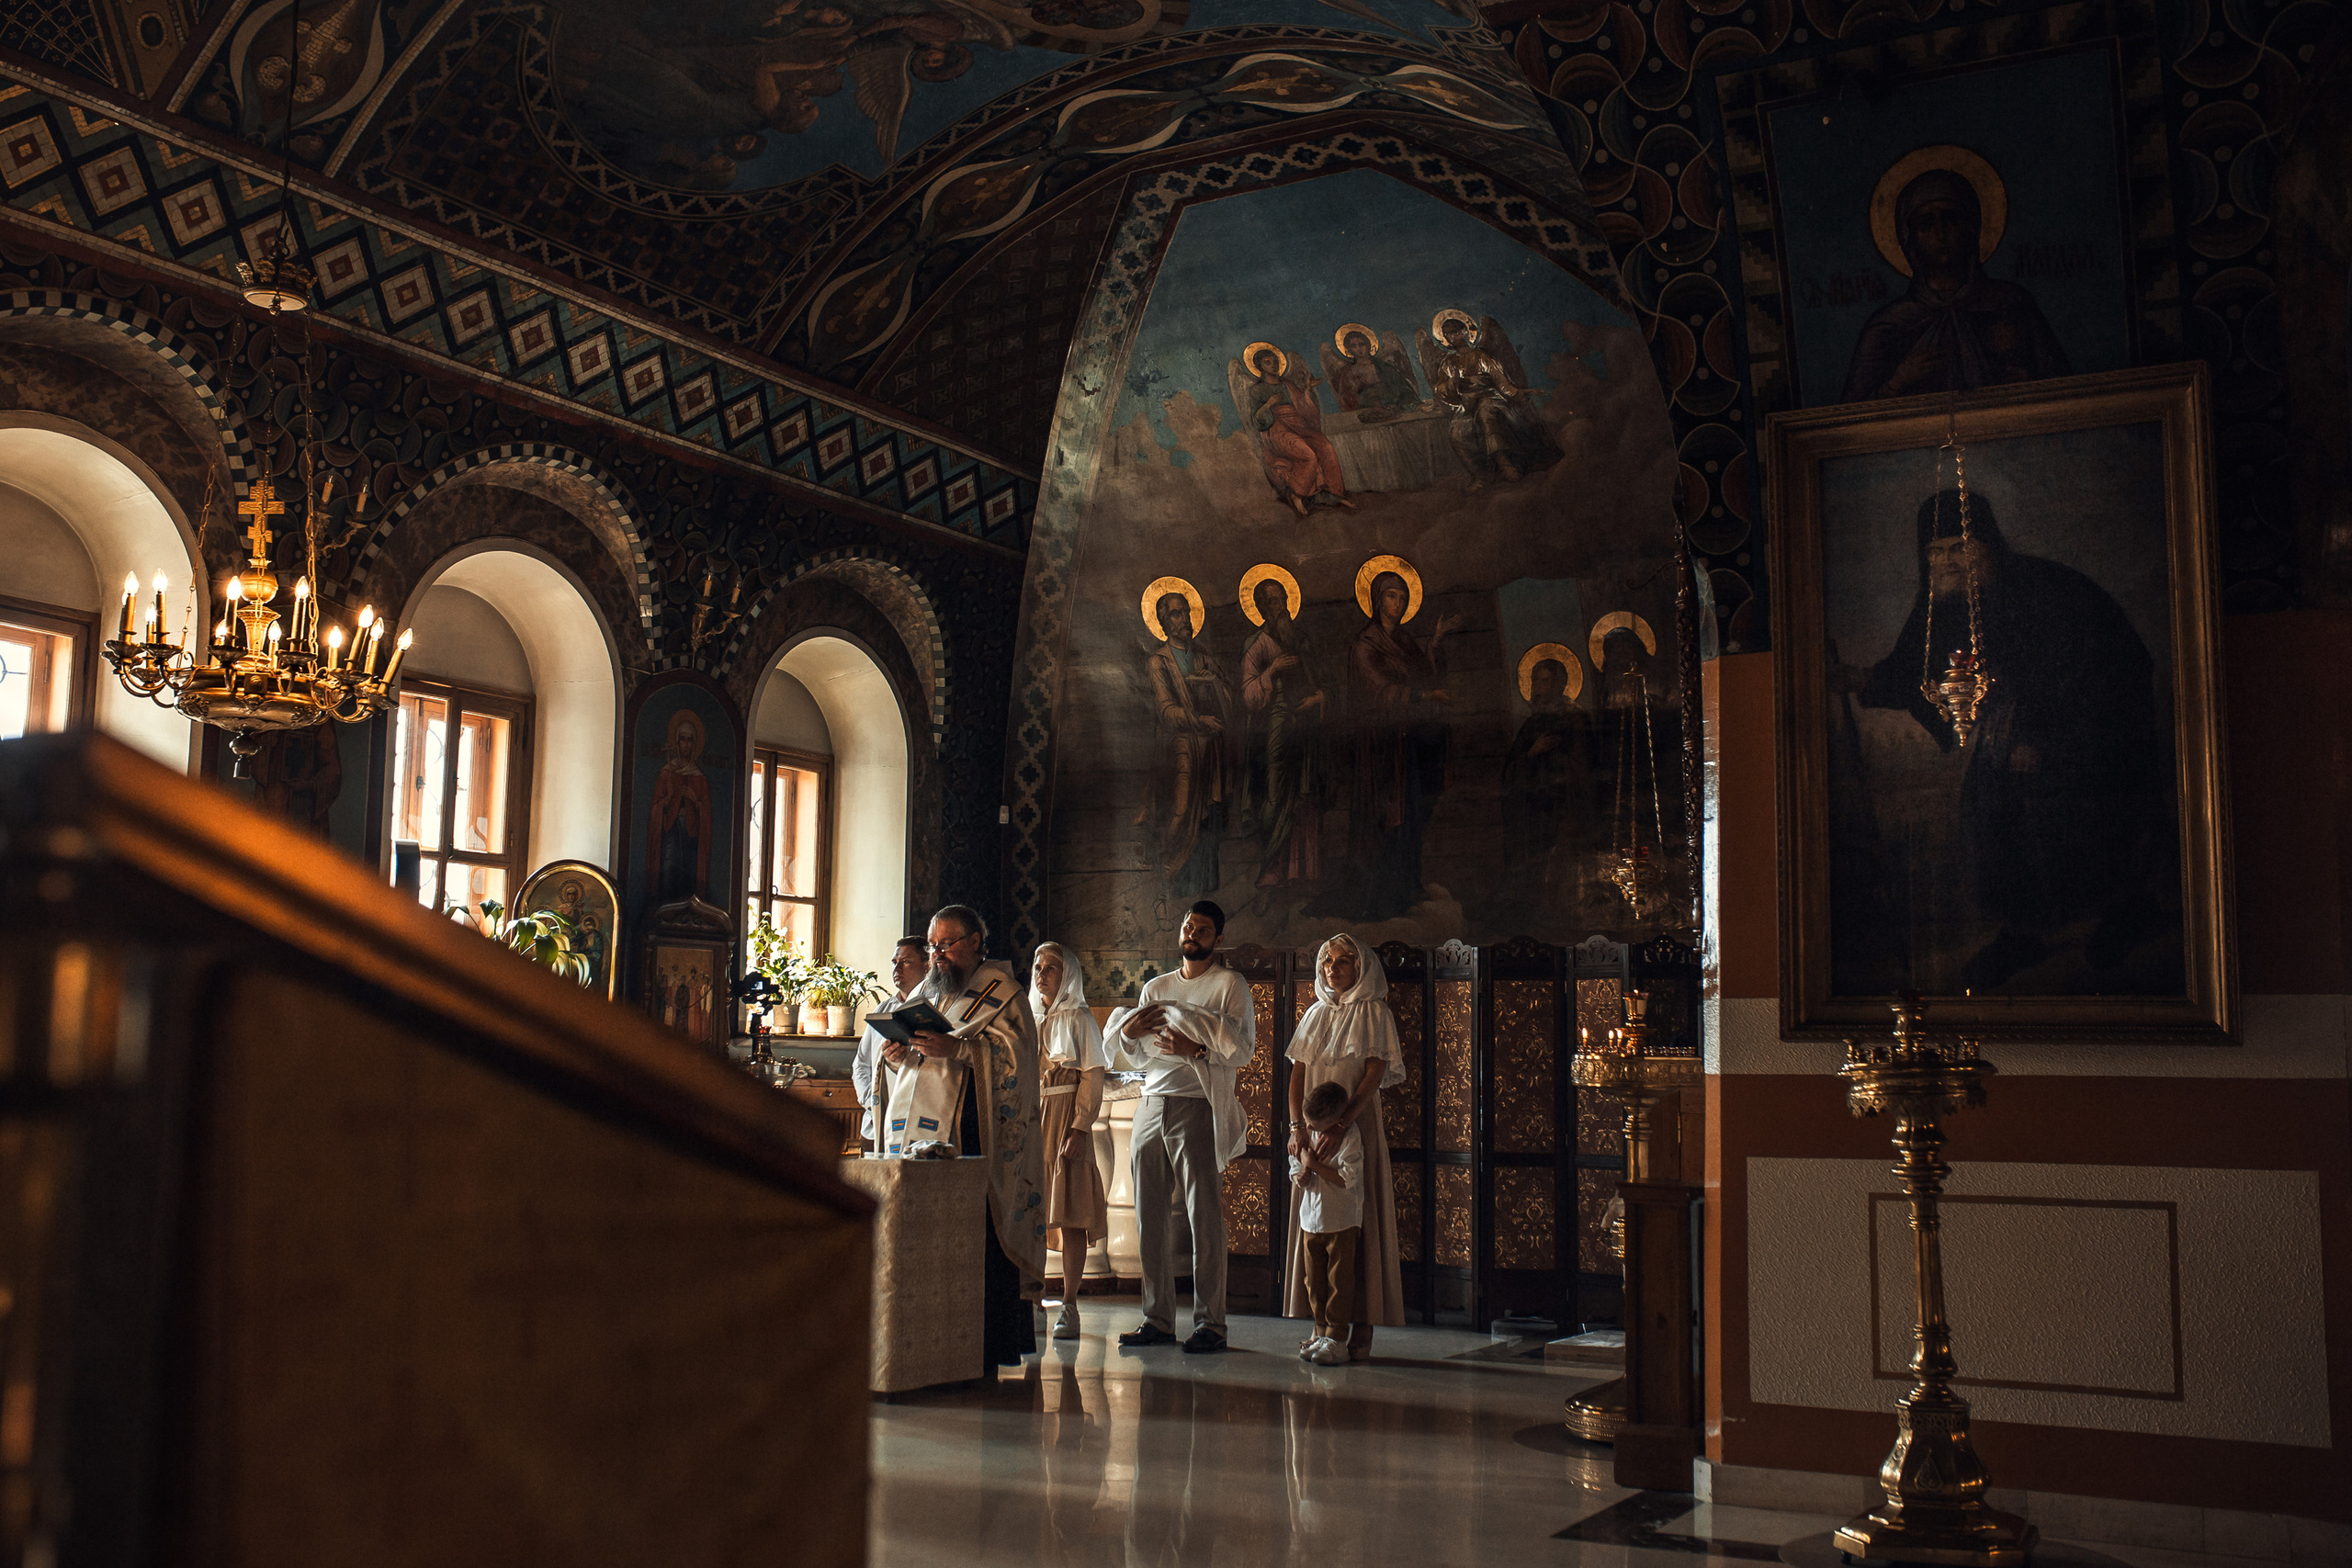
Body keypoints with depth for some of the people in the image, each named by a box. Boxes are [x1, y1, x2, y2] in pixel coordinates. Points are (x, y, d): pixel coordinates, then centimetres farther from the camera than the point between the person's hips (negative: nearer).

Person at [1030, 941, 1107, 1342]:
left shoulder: (1079, 1019, 1)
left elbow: (1092, 1079, -5)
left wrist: (1079, 1128, -15)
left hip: (1066, 1122, -4)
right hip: (1029, 1121, 4)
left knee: (1068, 1217, -5)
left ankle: (1069, 1306, -2)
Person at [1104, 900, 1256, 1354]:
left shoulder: (1230, 985, 5)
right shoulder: (1155, 988, 20)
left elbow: (1243, 1049, -4)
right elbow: (1136, 1057, 19)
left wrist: (1195, 1050, -17)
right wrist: (1128, 1032, -2)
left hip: (1198, 1109, -5)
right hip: (1152, 1107, 5)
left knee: (1204, 1219, -7)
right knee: (1149, 1219, 3)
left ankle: (1209, 1323, -3)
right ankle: (1158, 1319, 10)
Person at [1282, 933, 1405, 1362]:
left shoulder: (1374, 1014, 0)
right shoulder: (1314, 1015, 14)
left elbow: (1375, 1074, -10)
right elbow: (1297, 1073, 9)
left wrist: (1342, 1120, -22)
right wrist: (1298, 1125, -7)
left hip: (1357, 1128, -5)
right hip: (1314, 1131, 5)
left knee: (1357, 1224, -6)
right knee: (1314, 1225, 3)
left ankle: (1360, 1328, -5)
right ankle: (1322, 1324, 7)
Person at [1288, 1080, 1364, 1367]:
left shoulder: (1350, 1135, -13)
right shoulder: (1305, 1132, 4)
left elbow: (1347, 1178, -21)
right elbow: (1299, 1179, 8)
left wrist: (1314, 1163, -18)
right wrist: (1303, 1170, -15)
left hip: (1342, 1221, -6)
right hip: (1311, 1219, 6)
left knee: (1339, 1280, -2)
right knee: (1314, 1280, 9)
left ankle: (1337, 1339, 3)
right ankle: (1321, 1332, 21)